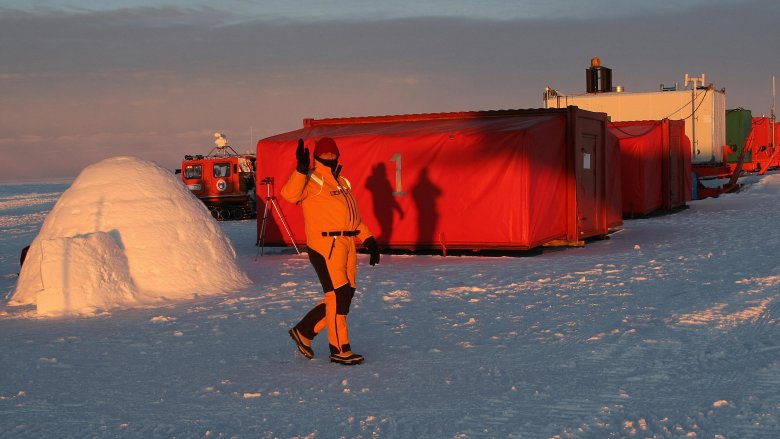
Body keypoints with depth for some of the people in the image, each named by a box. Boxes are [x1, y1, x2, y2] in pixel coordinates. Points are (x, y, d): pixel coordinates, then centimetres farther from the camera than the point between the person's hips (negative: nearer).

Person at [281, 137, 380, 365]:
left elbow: (355, 216, 25)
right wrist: (301, 168, -35)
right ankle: (340, 350, 4)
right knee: (338, 296, -7)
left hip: (347, 245, 9)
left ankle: (304, 331, 24)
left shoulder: (342, 183, 20)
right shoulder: (312, 181, -5)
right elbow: (290, 194, -25)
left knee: (345, 295, 11)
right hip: (325, 246, -8)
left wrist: (369, 240, 19)